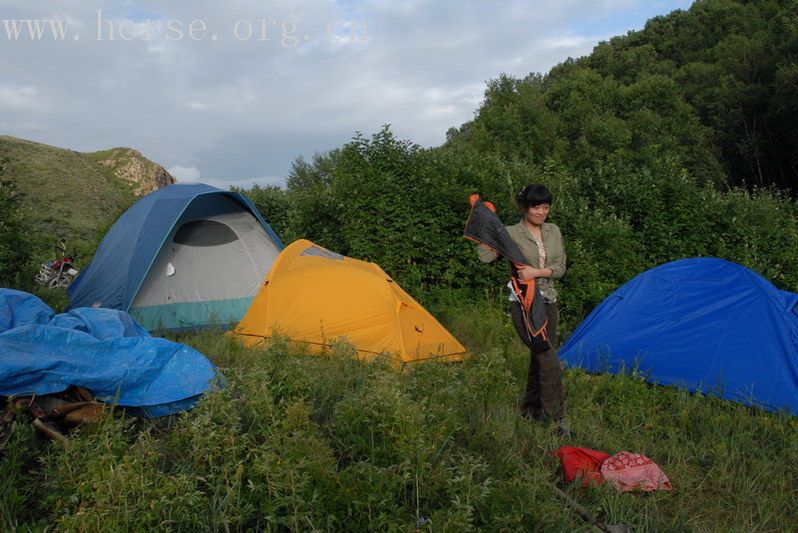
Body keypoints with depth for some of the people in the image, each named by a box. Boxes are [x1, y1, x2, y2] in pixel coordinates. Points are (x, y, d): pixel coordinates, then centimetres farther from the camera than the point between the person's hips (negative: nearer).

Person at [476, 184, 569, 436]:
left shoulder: (554, 231, 7)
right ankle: (558, 418, -1)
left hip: (549, 302, 6)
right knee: (550, 361, -13)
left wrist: (536, 272, -14)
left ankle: (531, 410, 31)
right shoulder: (511, 233, -9)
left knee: (539, 358, 14)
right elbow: (484, 256, -22)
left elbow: (560, 268, 2)